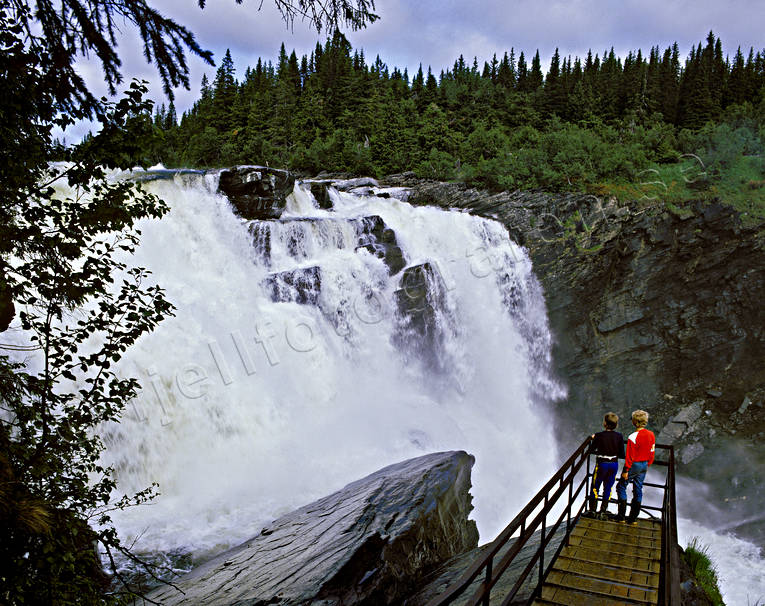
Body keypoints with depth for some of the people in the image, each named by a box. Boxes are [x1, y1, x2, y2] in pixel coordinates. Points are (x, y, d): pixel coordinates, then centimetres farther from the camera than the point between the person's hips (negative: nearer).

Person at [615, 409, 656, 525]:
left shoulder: (633, 437, -22)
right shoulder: (651, 435, -1)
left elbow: (630, 456, -18)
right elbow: (652, 453, 8)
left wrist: (625, 470, -11)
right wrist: (647, 465, 20)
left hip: (634, 465, -7)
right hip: (644, 465, 7)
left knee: (621, 486, 6)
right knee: (638, 490, 13)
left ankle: (621, 516, 6)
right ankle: (633, 518, 19)